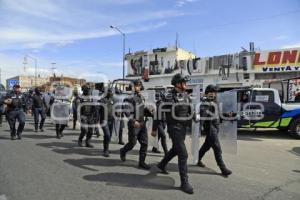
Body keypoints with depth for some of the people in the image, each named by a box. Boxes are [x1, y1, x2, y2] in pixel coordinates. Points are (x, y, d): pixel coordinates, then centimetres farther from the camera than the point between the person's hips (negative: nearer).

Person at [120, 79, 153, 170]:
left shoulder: (142, 97, 11)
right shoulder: (130, 98, -13)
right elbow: (126, 111, -18)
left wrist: (149, 112, 3)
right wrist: (133, 121, -25)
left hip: (142, 123, 7)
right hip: (134, 124, -7)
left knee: (144, 143, 5)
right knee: (132, 143, 3)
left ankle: (142, 162, 16)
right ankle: (123, 151, 34)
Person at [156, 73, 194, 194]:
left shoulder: (186, 96, 6)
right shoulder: (169, 96, -14)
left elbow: (189, 111, 18)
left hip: (183, 127, 8)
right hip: (174, 128, -8)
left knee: (175, 149, 23)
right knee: (183, 154, -10)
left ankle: (162, 165, 47)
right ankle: (184, 183, 0)